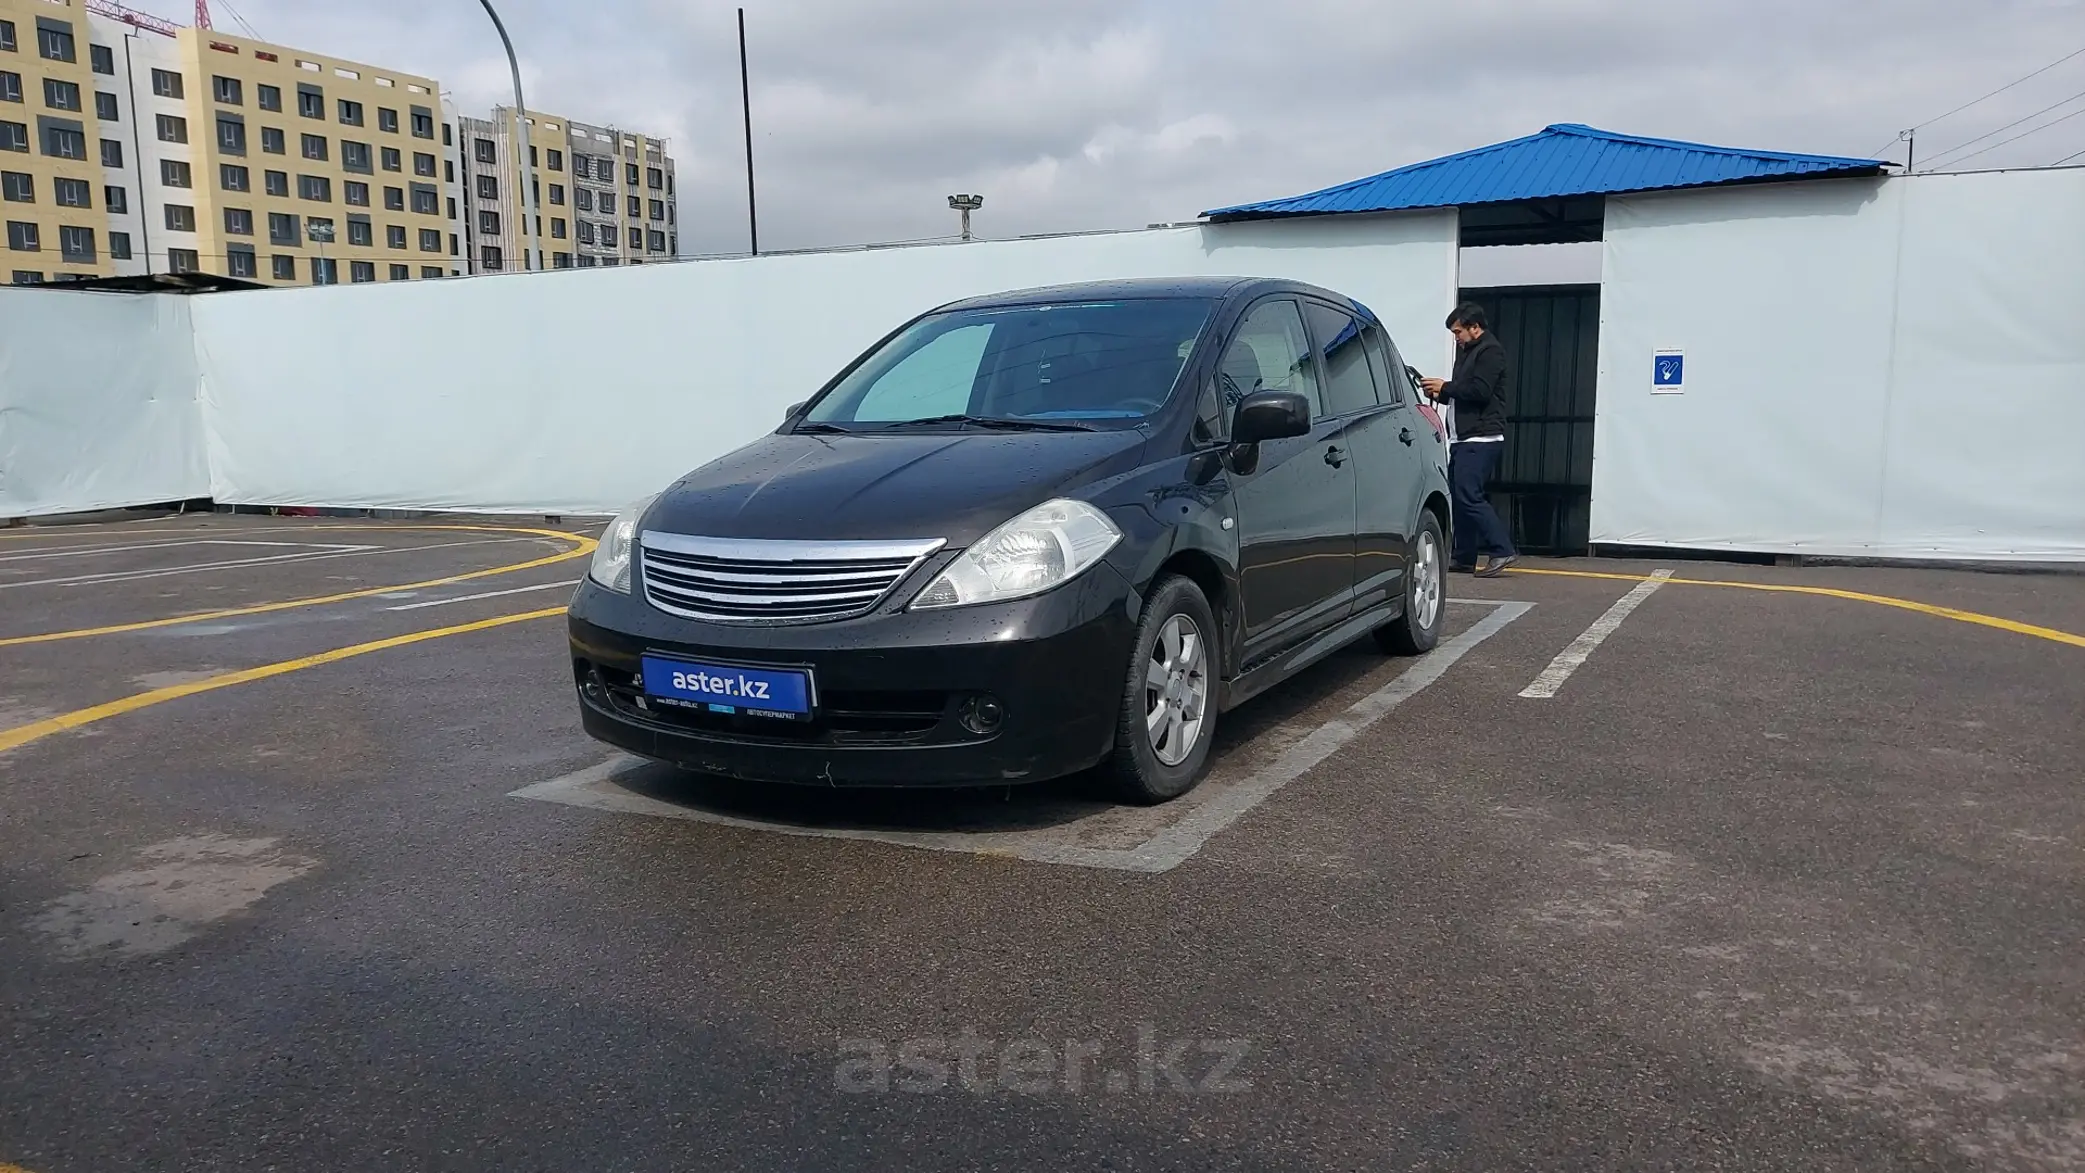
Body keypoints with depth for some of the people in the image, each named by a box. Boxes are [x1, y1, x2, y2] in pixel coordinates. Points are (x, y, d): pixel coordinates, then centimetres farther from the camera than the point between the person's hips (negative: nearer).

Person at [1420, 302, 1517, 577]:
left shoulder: (1490, 351, -8)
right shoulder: (1467, 352, 23)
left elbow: (1479, 391, -20)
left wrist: (1445, 386, -11)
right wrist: (1440, 394, 8)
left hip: (1481, 439, -10)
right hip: (1463, 438, 10)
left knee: (1469, 496, -17)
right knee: (1458, 497, 7)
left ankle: (1501, 550, -14)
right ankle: (1465, 558, 11)